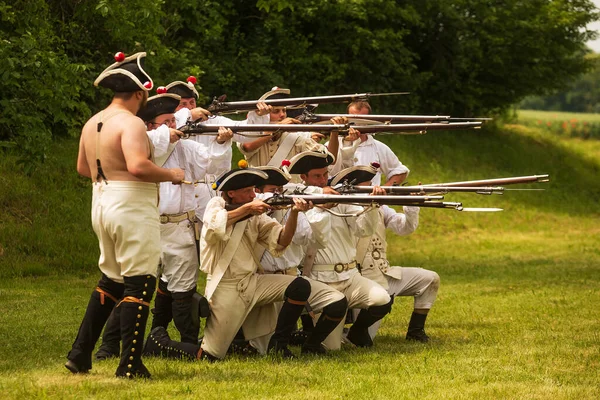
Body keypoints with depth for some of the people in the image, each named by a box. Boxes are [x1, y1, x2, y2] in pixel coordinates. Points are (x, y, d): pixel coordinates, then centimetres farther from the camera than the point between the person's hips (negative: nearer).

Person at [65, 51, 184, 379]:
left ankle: (80, 355, 20)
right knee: (139, 283, -3)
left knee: (110, 279, 20)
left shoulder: (92, 124, 11)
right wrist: (171, 175, -15)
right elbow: (138, 165, -29)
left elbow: (82, 168, 23)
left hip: (102, 204, 9)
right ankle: (130, 364, -5)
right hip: (132, 208, -9)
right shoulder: (130, 123, -15)